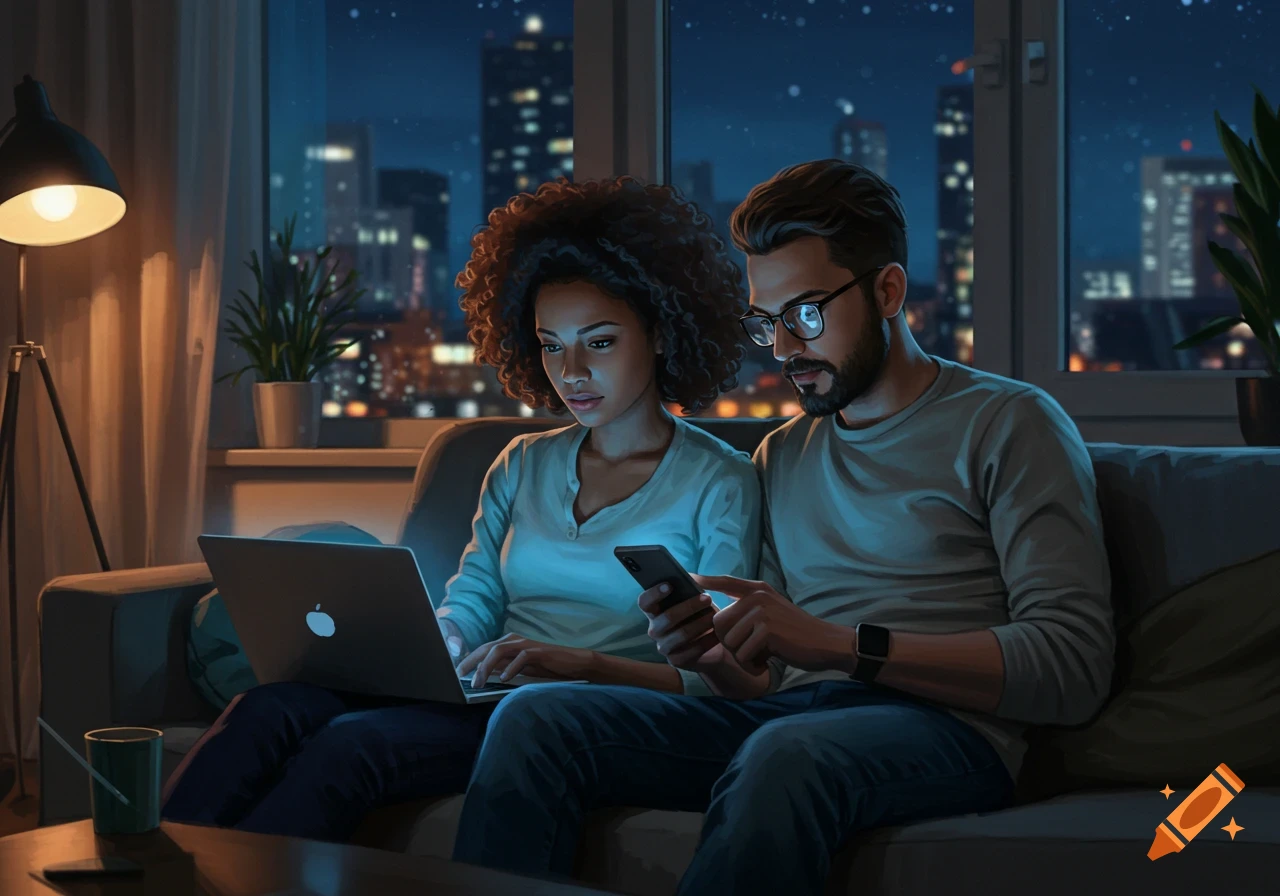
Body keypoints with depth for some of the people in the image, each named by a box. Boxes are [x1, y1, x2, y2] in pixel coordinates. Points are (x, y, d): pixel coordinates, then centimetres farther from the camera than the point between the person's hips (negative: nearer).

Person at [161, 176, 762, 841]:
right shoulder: (522, 466, 22)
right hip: (483, 700, 5)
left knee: (352, 742, -32)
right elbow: (469, 604, 16)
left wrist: (581, 663, -23)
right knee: (270, 708, -26)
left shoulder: (720, 483, 4)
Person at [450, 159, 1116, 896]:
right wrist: (717, 658, -3)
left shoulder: (1008, 424, 5)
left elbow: (1072, 668, -9)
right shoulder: (782, 458, 24)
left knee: (785, 750, -40)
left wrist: (841, 644, -15)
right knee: (535, 719, -18)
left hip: (940, 728, -5)